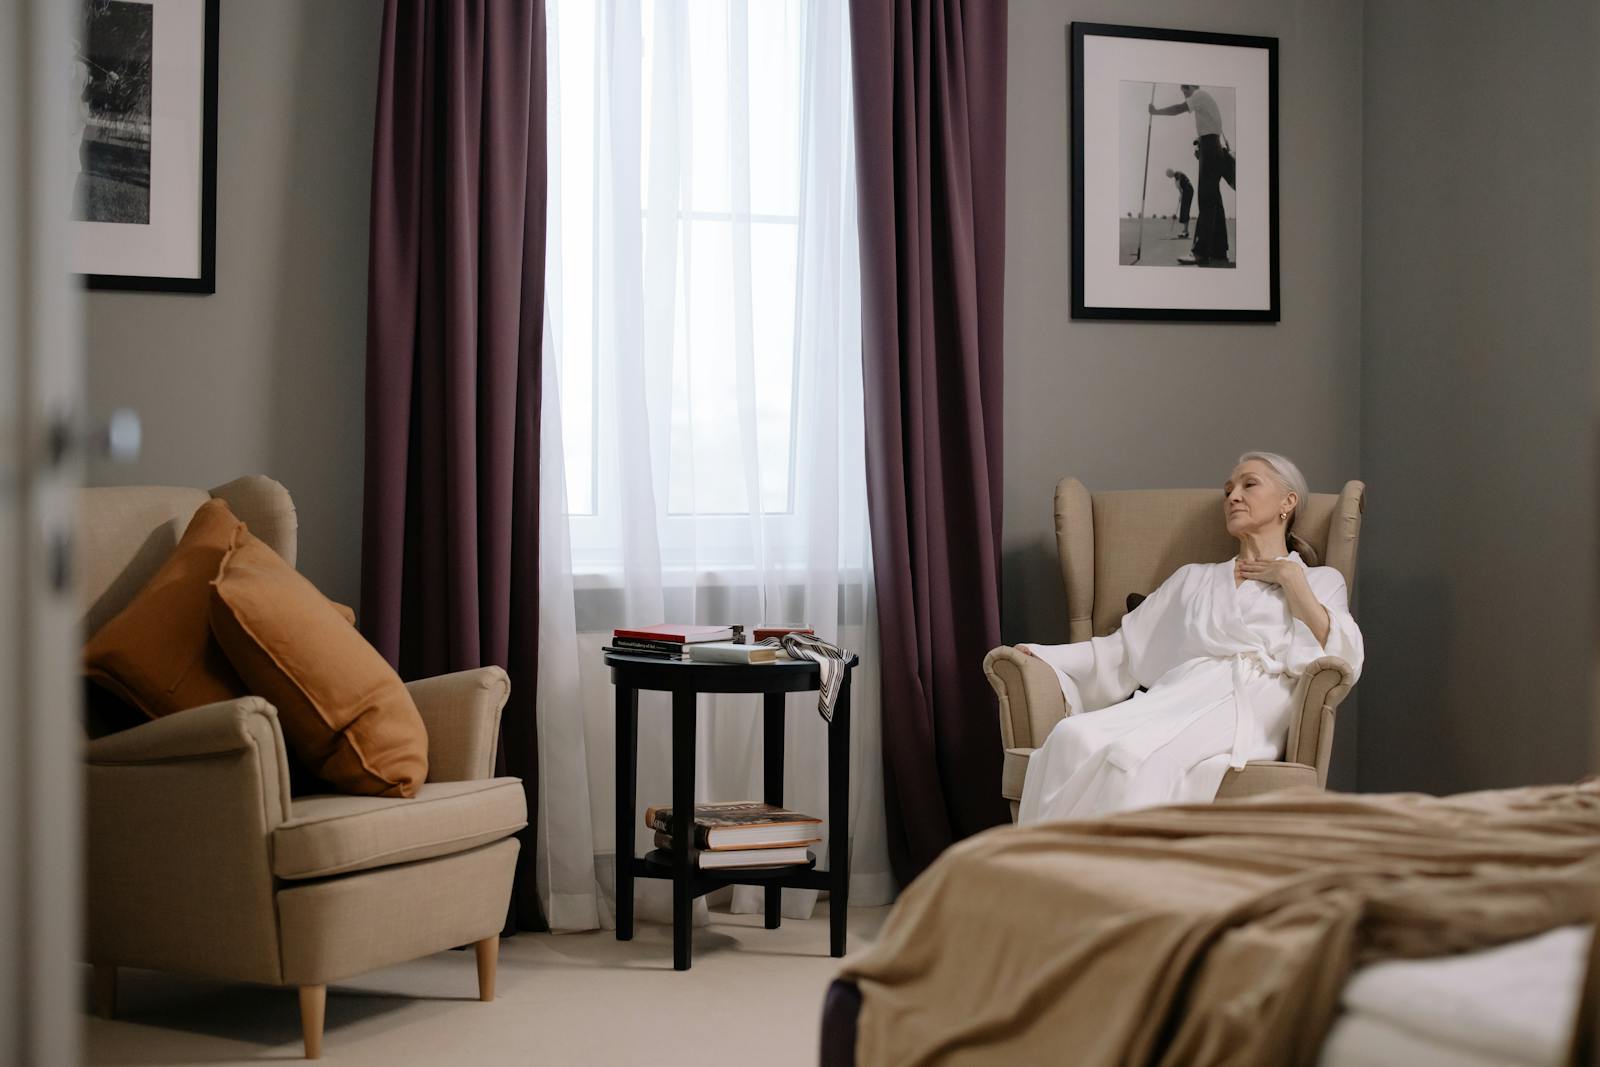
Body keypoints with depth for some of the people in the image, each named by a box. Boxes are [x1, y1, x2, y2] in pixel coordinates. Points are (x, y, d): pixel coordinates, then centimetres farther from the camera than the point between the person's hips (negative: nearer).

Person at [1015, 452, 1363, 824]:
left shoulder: (1321, 581, 23)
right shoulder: (1194, 579, 33)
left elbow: (1341, 658, 4)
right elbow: (1123, 650, 26)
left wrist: (1290, 578, 7)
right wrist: (1039, 655, 13)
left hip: (1247, 706, -4)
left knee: (1136, 755, -37)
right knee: (1074, 736, -32)